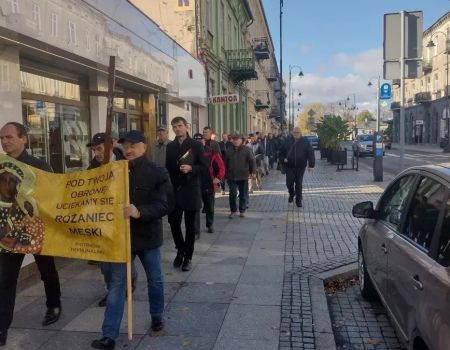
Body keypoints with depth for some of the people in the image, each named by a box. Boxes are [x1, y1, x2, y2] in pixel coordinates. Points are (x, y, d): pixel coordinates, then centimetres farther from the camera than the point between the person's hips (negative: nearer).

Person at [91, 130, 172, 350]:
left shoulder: (158, 173, -10)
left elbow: (164, 205, -18)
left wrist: (139, 212, -32)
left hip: (148, 236, -2)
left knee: (155, 281, 15)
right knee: (116, 284, 3)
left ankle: (157, 317, 40)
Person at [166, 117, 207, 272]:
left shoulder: (196, 145, -1)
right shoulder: (170, 146, 9)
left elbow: (204, 166, -2)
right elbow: (168, 167, 11)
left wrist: (191, 168, -19)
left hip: (191, 189, -3)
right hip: (174, 189, 3)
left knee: (190, 224, 4)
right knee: (173, 221, 2)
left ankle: (188, 257, 16)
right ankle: (180, 250, 25)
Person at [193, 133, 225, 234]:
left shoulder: (211, 152, -2)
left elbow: (221, 166, -2)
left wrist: (219, 177, -11)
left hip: (209, 185, 0)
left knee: (210, 207, 13)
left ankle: (210, 225, 31)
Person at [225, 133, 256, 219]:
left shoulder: (246, 150, -3)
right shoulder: (229, 151, 7)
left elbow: (252, 161, -7)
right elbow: (226, 163, 14)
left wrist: (253, 171, -17)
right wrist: (226, 174, 13)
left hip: (243, 176, -2)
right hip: (231, 176, 2)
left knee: (243, 194, 7)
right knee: (232, 194, -2)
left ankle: (242, 210, 21)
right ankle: (233, 211, 11)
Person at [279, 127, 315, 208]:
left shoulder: (305, 142, -2)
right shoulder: (288, 141, 3)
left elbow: (310, 153, -2)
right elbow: (282, 151, 14)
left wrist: (311, 164, -7)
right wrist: (283, 158, -3)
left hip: (300, 167, -1)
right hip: (289, 166, 2)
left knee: (299, 184, 2)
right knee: (289, 183, 2)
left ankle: (298, 200, 14)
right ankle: (291, 194, 32)